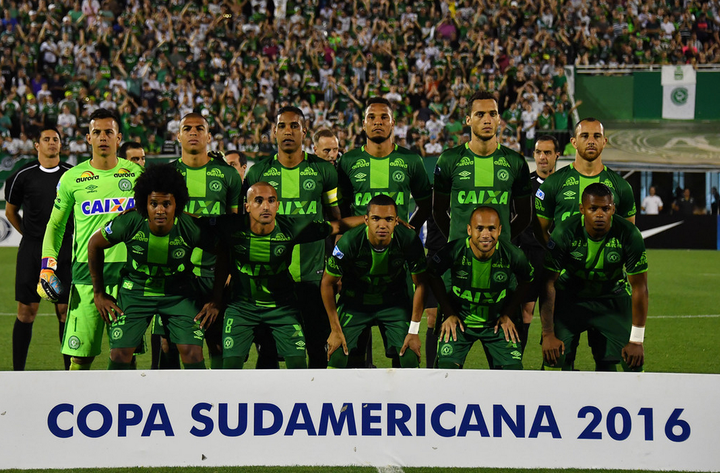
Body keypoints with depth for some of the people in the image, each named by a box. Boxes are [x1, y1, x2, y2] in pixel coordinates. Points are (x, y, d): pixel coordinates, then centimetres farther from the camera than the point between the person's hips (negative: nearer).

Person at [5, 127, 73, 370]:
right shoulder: (24, 175, 2)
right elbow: (10, 211, 16)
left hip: (64, 251, 1)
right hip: (31, 251, -1)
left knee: (66, 310, 0)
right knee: (27, 311, -1)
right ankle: (18, 371, 5)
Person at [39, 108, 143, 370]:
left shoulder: (136, 174, 8)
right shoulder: (72, 178, 6)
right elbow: (55, 224, 14)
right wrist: (47, 265, 4)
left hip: (127, 270, 1)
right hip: (86, 270, -1)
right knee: (80, 353, -4)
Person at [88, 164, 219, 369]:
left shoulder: (192, 228, -23)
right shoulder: (129, 223, -23)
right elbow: (94, 245, -4)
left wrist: (217, 300, -4)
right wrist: (99, 293, 0)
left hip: (178, 294, 0)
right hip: (135, 290, 0)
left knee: (193, 354, -12)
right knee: (120, 355, -8)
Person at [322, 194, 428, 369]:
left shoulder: (409, 241, -24)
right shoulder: (348, 243, -28)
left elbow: (420, 284, -10)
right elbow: (327, 283, -12)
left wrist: (414, 331, -10)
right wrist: (335, 329, -10)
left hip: (394, 302, 1)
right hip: (354, 303, -1)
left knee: (410, 356, -14)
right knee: (336, 355, -14)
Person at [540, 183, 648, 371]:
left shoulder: (629, 235, -22)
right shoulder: (564, 233, -24)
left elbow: (639, 287, -15)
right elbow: (548, 283, -18)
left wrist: (636, 340, -15)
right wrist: (548, 334, -21)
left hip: (613, 299, 0)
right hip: (569, 297, 0)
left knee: (608, 363, -12)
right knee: (559, 358, -15)